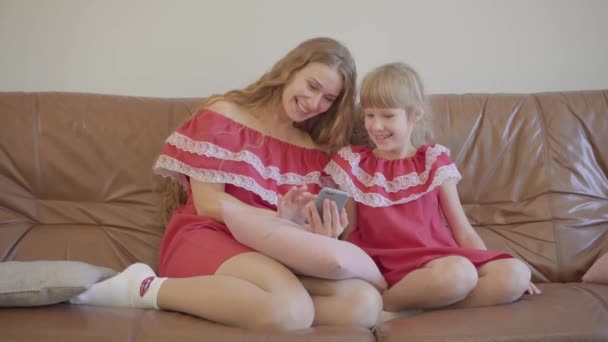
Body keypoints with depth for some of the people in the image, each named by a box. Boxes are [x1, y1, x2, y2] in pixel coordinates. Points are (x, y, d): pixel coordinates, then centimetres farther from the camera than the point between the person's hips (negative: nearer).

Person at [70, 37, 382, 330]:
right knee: (289, 310, -38)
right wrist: (278, 219, -19)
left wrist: (321, 231, -19)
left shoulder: (316, 151, 16)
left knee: (366, 303, -25)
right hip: (208, 237, -5)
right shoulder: (224, 116, 2)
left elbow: (307, 224, 6)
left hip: (274, 253, 5)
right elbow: (208, 203, -6)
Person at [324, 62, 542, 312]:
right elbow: (348, 235, 8)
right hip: (393, 268, -4)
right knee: (458, 273, -33)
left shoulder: (434, 161, 12)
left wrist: (487, 269, 0)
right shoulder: (352, 163, 8)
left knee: (516, 273, -22)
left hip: (440, 258, 5)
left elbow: (463, 232, 11)